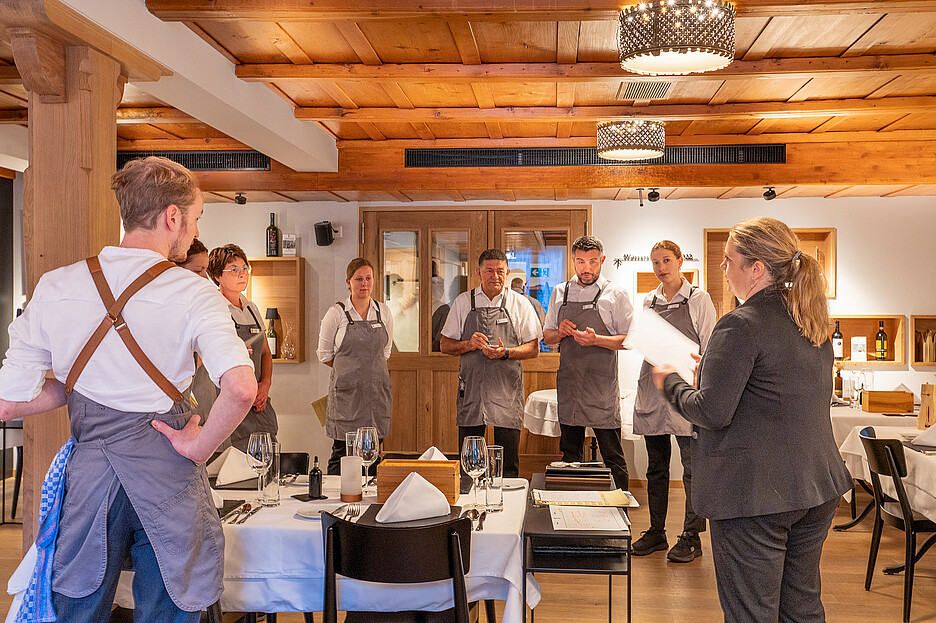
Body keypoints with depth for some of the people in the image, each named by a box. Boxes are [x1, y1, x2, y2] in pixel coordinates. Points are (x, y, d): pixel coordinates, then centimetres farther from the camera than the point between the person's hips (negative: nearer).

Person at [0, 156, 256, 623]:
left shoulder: (55, 287, -3)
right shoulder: (192, 293, -13)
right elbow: (241, 388, -28)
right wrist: (199, 448, -12)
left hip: (87, 470, 3)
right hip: (165, 473, -3)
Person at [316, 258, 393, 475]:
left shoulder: (383, 312, 7)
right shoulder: (336, 313, -3)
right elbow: (324, 354, 4)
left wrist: (369, 367, 11)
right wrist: (350, 368, 5)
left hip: (377, 391, 3)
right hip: (346, 392, -3)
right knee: (342, 451, -2)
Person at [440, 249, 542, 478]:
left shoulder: (520, 304, 5)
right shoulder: (463, 302, 8)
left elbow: (533, 348, 4)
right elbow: (445, 345, 9)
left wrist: (506, 352, -14)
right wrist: (469, 344, -10)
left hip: (507, 391, -1)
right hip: (471, 388, 1)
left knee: (508, 463, 2)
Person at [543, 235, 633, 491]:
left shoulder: (615, 294, -1)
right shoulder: (560, 292, 12)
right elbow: (547, 336, 17)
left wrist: (596, 340, -19)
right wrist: (560, 333, -6)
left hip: (602, 386, -4)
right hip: (568, 382, 4)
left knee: (612, 456, 0)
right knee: (569, 453, 13)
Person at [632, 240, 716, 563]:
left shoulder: (698, 299, -1)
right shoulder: (649, 301, 13)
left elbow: (710, 349, -3)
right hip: (653, 388, 5)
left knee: (692, 467, -1)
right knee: (656, 466, 11)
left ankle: (691, 536, 9)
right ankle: (656, 532, 21)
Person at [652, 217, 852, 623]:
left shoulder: (740, 325, -18)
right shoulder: (813, 323, 9)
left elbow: (713, 412, -21)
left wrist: (671, 382, -4)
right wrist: (715, 368, 18)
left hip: (754, 494, -9)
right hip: (818, 487, 9)